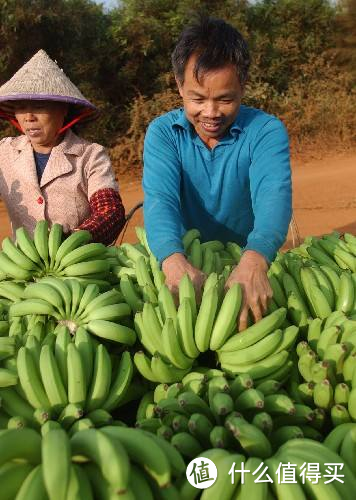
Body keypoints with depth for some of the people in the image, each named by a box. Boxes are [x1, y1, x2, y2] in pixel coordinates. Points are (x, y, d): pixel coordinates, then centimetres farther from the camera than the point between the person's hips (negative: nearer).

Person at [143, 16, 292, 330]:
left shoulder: (266, 131, -10)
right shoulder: (162, 132, -5)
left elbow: (273, 196, -27)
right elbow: (160, 198, -21)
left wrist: (254, 262, -48)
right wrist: (174, 262, -42)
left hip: (248, 260, 0)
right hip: (184, 259, 1)